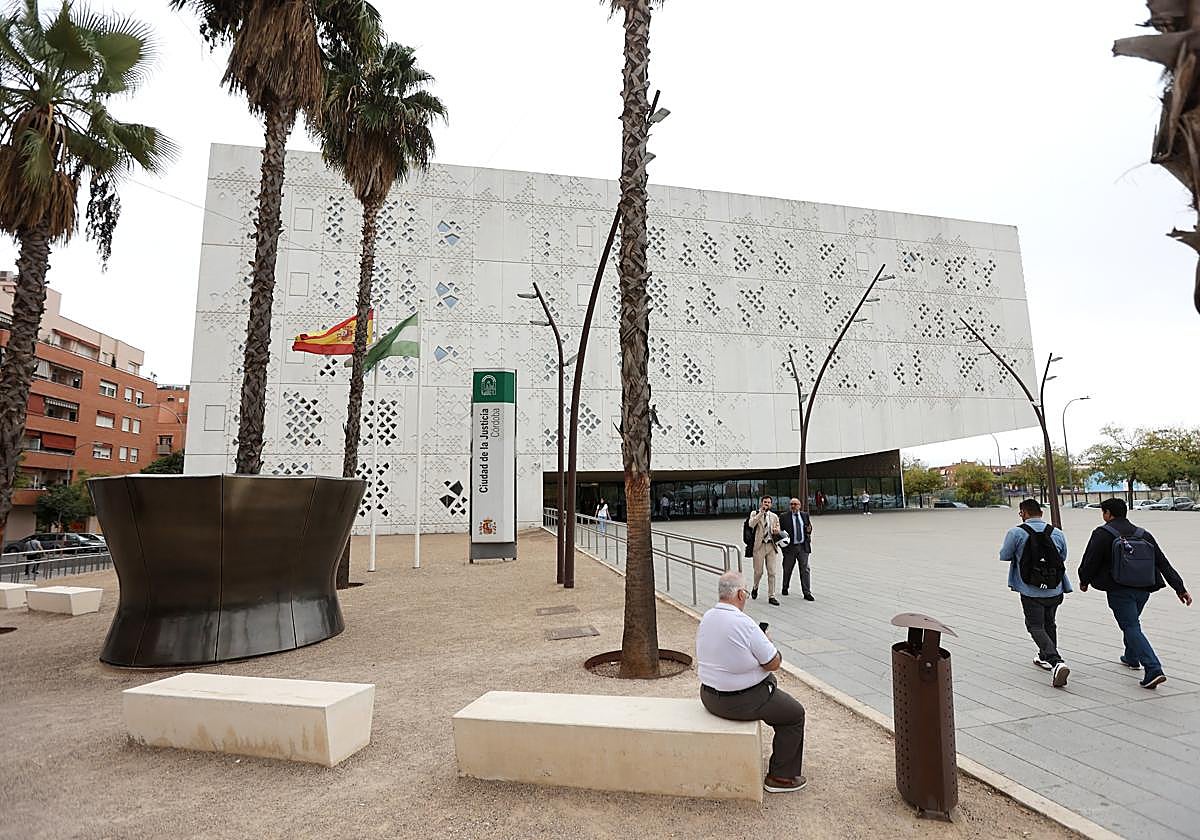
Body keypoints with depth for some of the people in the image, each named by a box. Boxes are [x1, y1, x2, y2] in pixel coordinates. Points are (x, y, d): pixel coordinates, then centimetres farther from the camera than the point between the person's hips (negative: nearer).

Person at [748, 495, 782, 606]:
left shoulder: (774, 516, 13)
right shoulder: (755, 514, 2)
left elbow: (777, 532, 18)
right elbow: (751, 524, -18)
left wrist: (776, 532, -7)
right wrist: (761, 512, -19)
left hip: (771, 546, 3)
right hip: (759, 546, -3)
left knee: (771, 573, 1)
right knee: (758, 571, 4)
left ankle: (771, 597, 9)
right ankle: (755, 588, 33)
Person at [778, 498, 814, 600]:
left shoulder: (805, 515, 8)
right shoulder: (784, 517, -2)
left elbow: (809, 527, 18)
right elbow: (779, 531, 1)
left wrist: (809, 530, -4)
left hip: (803, 547, 2)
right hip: (790, 547, -2)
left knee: (805, 570, -1)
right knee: (787, 570, 11)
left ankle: (807, 593, 3)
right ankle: (784, 588, 30)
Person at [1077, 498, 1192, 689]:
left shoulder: (1102, 534, -8)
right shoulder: (1143, 534, 10)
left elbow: (1089, 562, -8)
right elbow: (1164, 563, 7)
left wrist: (1084, 581, 9)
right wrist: (1180, 588, 8)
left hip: (1119, 590, -7)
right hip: (1143, 589, 7)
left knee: (1131, 628, -3)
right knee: (1131, 622, 26)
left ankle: (1153, 670, -17)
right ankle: (1131, 658, 43)